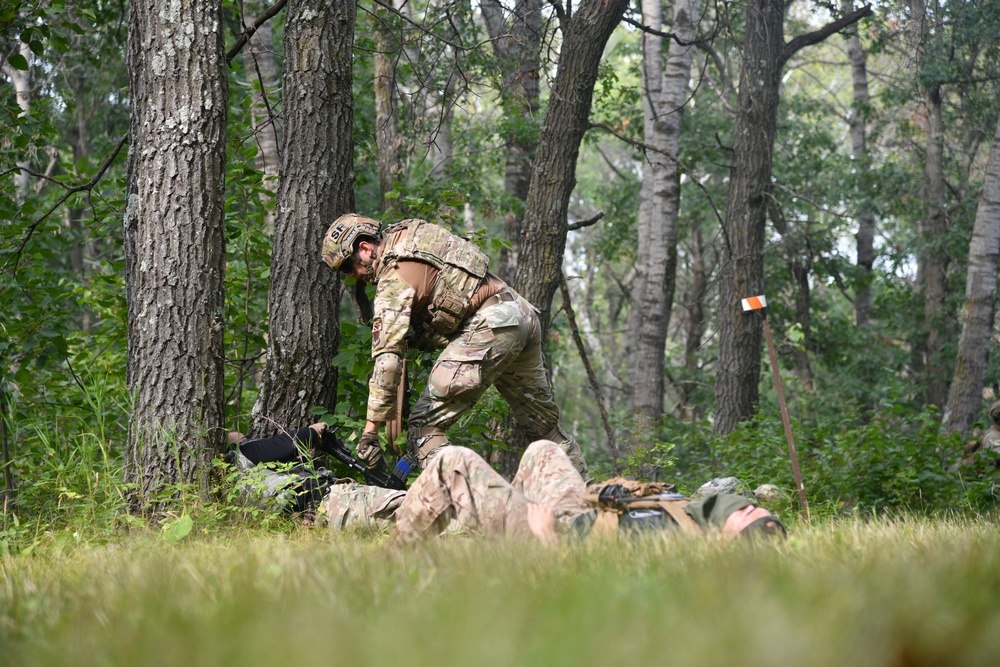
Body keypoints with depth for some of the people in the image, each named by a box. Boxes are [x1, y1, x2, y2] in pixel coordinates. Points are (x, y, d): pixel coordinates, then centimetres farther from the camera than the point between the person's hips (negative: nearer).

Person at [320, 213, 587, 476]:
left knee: (424, 426, -10)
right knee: (544, 421, 22)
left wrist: (370, 431, -19)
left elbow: (387, 357, -18)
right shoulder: (411, 232, 15)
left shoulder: (394, 279, -10)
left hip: (487, 326, -10)